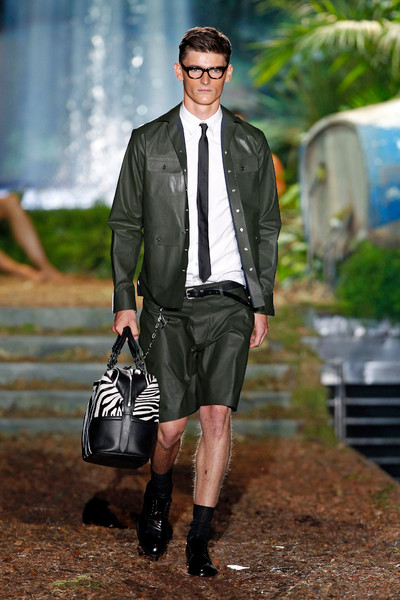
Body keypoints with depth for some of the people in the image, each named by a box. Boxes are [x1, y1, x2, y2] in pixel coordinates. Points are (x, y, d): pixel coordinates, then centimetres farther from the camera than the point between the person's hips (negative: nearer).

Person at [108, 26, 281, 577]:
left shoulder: (251, 145, 9)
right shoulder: (148, 142, 5)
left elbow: (267, 229, 12)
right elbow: (125, 227, 6)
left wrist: (263, 304, 6)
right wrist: (124, 301, -1)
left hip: (230, 301, 1)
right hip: (168, 302, -1)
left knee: (218, 415, -7)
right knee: (171, 425, -1)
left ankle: (199, 540, 4)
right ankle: (158, 500, 31)